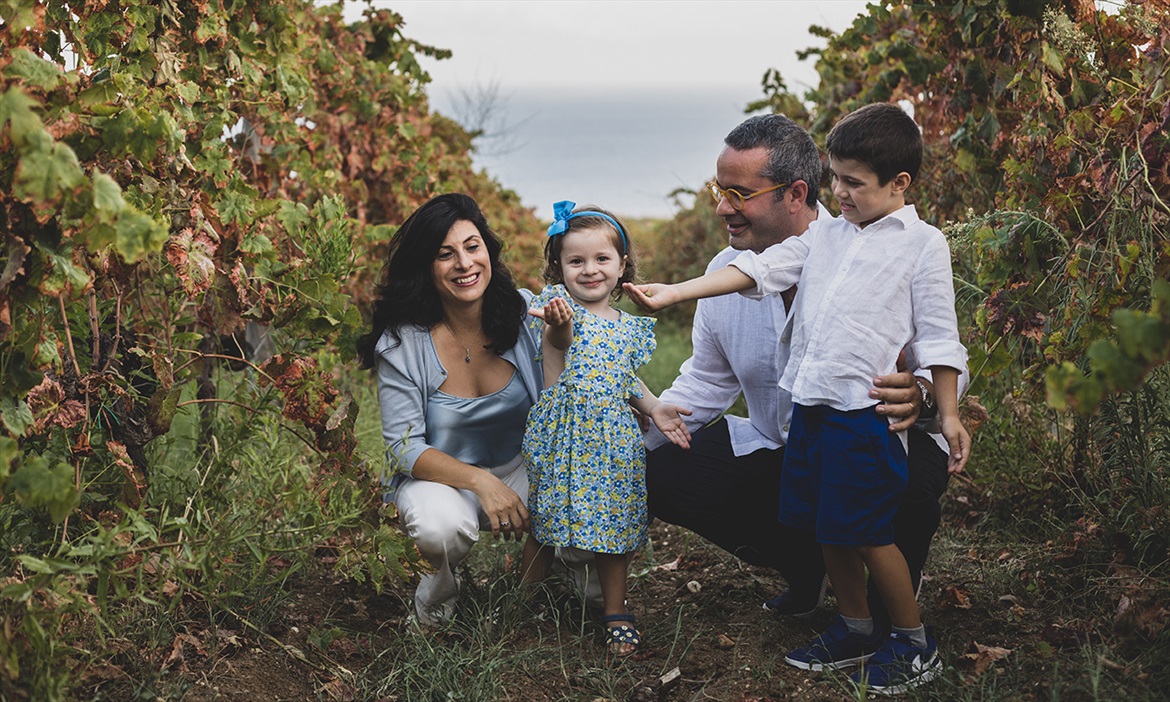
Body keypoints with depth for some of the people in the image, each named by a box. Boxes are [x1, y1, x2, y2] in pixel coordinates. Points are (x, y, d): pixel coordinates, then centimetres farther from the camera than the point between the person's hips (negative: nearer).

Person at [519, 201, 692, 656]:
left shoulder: (630, 325, 10)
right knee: (543, 521, 5)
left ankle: (616, 613, 23)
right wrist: (558, 327, -51)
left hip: (614, 439, 4)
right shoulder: (560, 307, -6)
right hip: (559, 435, -4)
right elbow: (558, 342, -29)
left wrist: (654, 407, 6)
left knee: (614, 524, 9)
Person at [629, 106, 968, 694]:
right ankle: (855, 630, 31)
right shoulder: (824, 234, 13)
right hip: (811, 402, 6)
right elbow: (758, 269, 7)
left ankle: (913, 644, 16)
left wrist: (949, 415, -6)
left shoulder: (922, 243, -2)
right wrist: (671, 293, -2)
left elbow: (938, 336, -3)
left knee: (867, 531, -3)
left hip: (864, 408, -6)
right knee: (827, 526, 14)